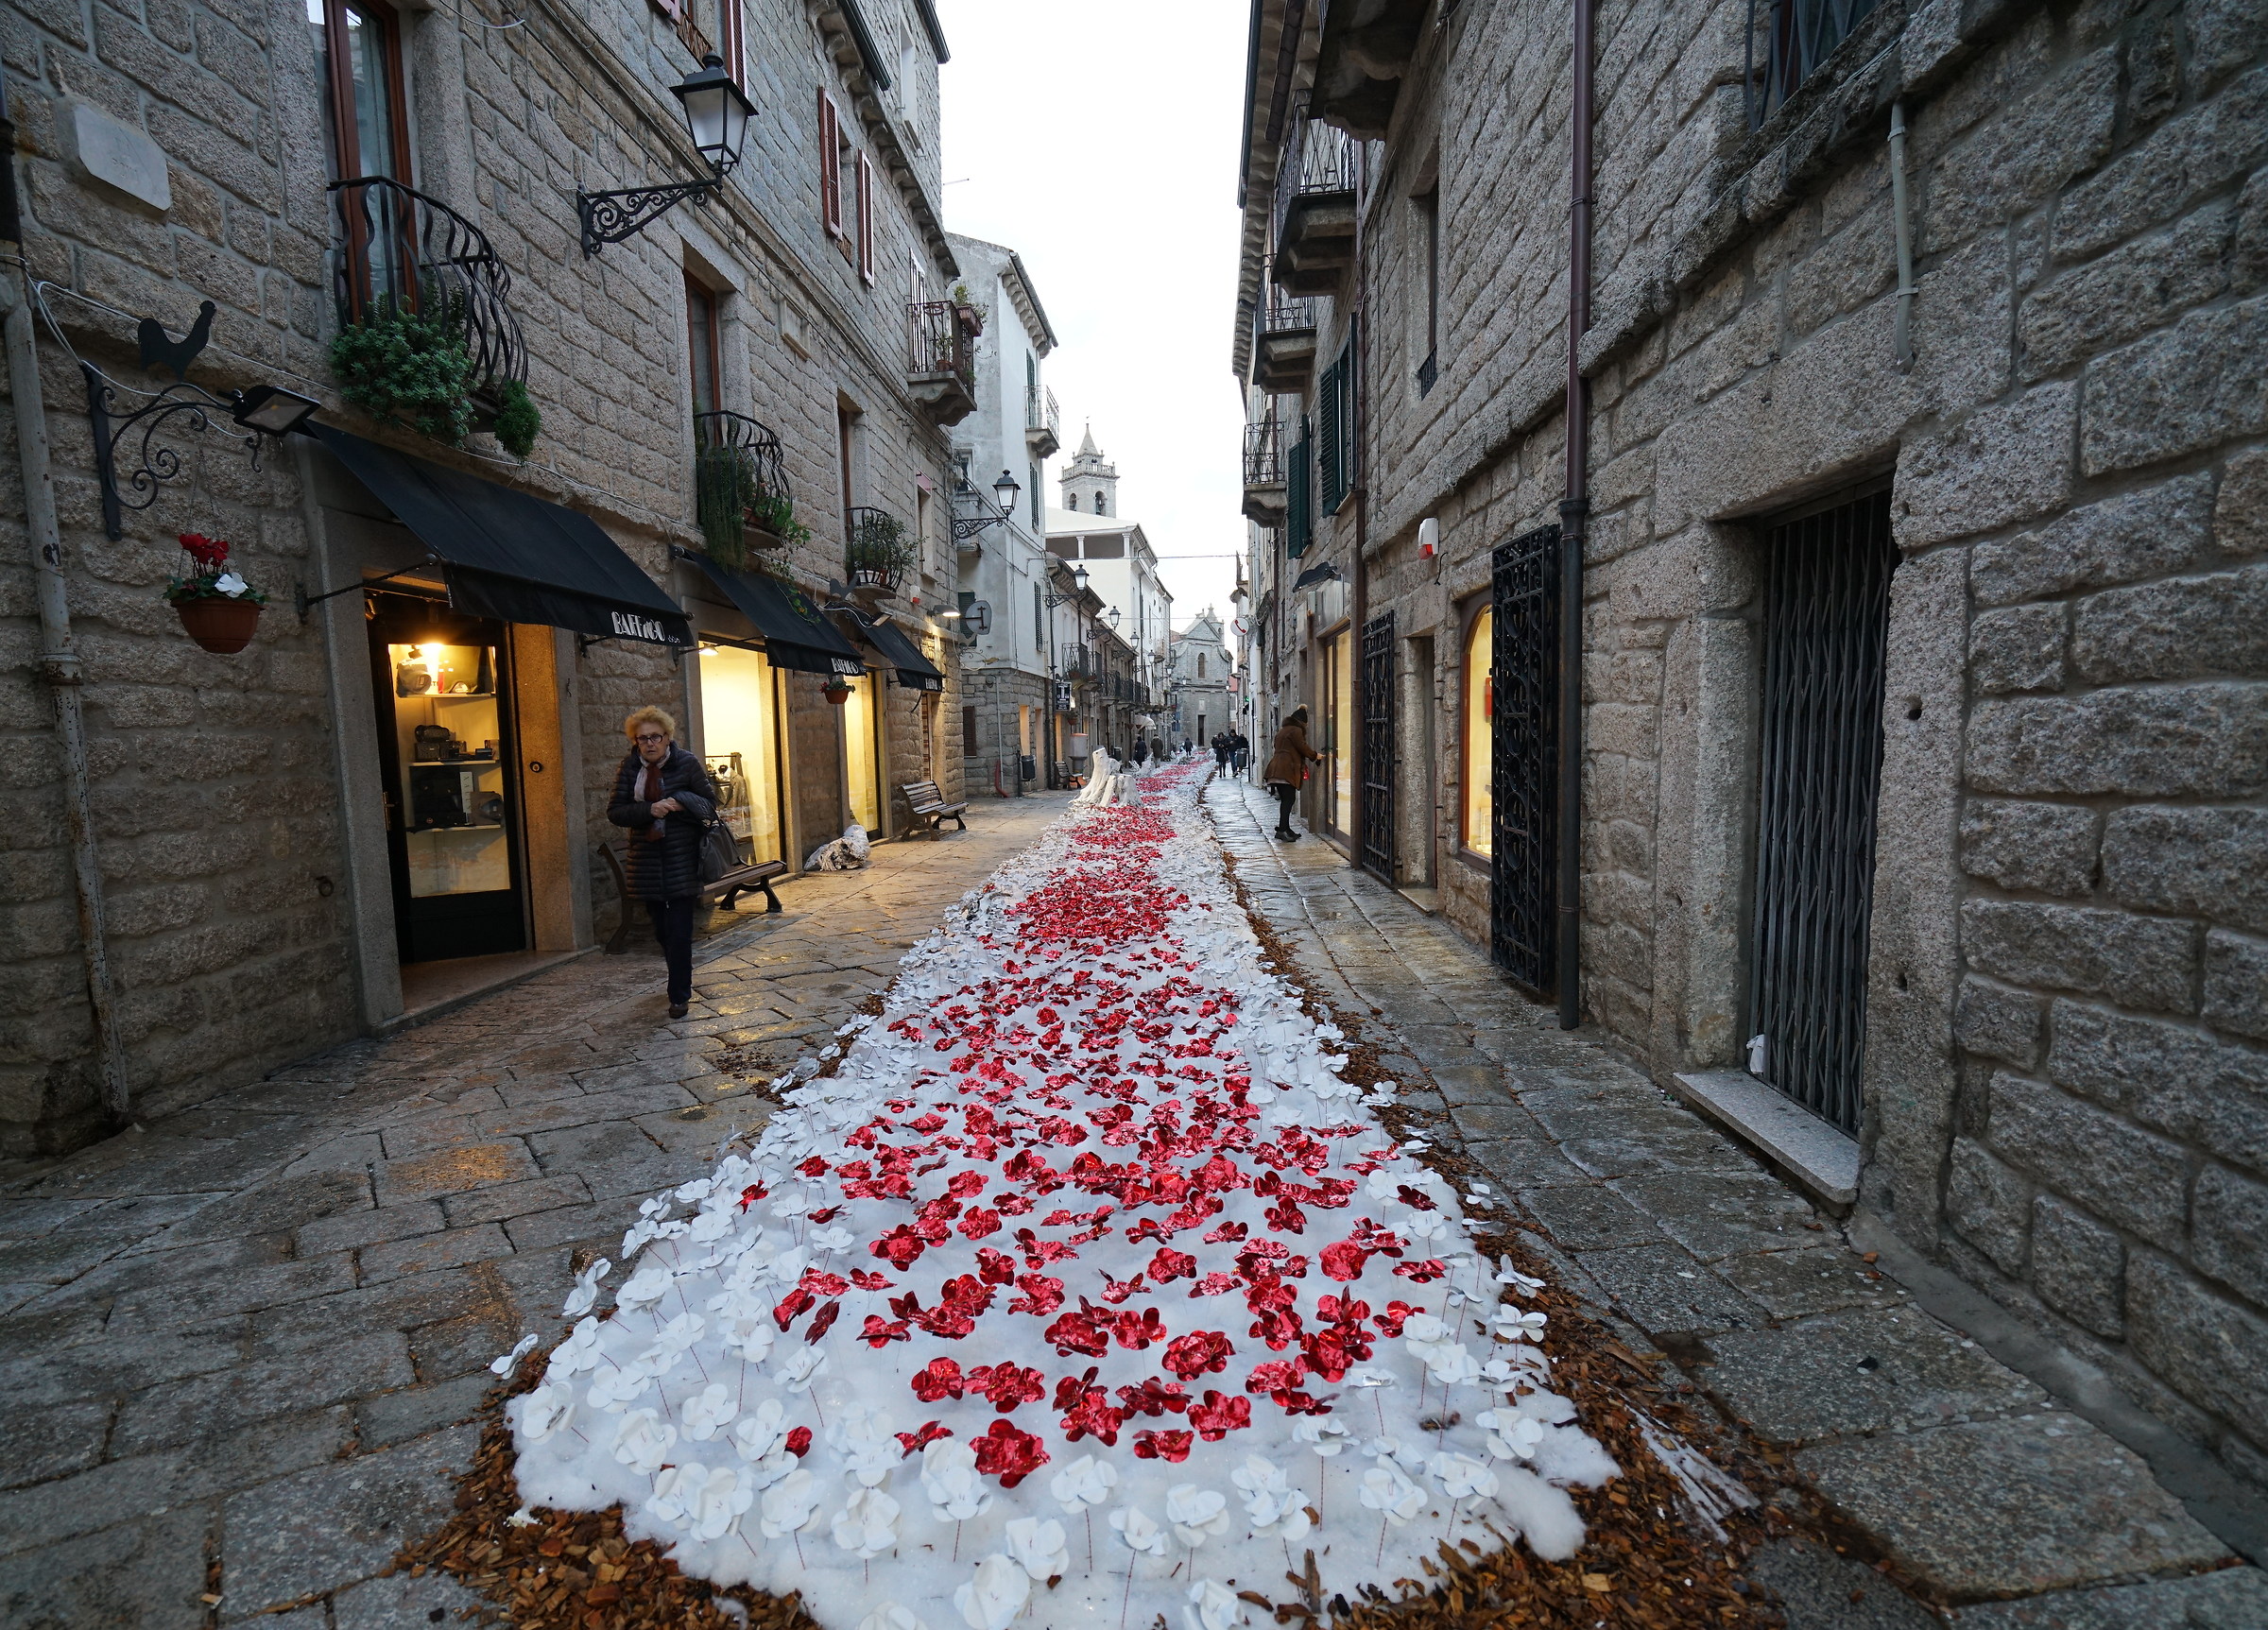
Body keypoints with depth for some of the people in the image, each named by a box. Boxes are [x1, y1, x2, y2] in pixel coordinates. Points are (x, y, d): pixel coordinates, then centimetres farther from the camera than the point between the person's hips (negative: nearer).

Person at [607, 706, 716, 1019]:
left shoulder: (687, 763, -5)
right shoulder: (630, 767, 3)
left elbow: (710, 804, -2)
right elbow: (614, 811, -1)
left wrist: (680, 802, -20)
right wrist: (649, 809, -18)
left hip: (681, 860, -4)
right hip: (646, 860, 4)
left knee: (679, 931, -5)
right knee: (661, 929, 13)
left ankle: (679, 996, 6)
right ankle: (682, 981, 35)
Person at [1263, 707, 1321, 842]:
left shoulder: (1282, 730, 24)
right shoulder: (1296, 730, -5)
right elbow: (1303, 747, -9)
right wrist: (1315, 755, 9)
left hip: (1276, 768, 9)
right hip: (1287, 769, -9)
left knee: (1285, 800, 12)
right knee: (1289, 799, -10)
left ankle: (1284, 829, 14)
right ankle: (1283, 829, -16)